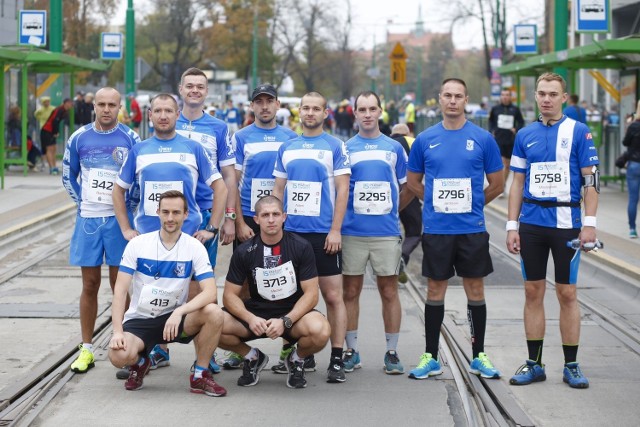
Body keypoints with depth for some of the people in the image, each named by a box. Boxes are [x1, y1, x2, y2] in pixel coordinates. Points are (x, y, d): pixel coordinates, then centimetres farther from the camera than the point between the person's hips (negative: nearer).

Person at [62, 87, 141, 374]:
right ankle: (86, 349, 12)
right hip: (87, 219, 2)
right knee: (90, 284, 6)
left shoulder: (130, 139, -2)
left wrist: (129, 206, -3)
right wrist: (80, 202, 6)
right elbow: (68, 175, 15)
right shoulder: (79, 138, 3)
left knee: (119, 284, 3)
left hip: (119, 220, -2)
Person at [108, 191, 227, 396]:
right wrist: (117, 331, -20)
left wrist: (179, 312, -33)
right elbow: (120, 290, -8)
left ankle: (199, 376, -7)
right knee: (118, 355, -31)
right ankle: (139, 362, 10)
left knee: (214, 313, -28)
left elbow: (210, 292, -17)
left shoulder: (195, 248, -6)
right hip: (139, 319, -1)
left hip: (174, 318, 1)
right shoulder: (137, 244, -6)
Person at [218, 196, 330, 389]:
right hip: (255, 313, 2)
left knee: (320, 330, -36)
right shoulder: (244, 252, -5)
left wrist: (285, 321, -25)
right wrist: (250, 319, -23)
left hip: (293, 314, -2)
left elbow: (311, 294, -10)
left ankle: (297, 359, 3)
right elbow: (230, 295, -3)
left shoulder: (301, 247, -8)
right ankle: (252, 357, 7)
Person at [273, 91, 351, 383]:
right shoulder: (286, 148, 12)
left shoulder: (335, 147, 0)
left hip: (323, 233, -4)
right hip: (290, 231, 4)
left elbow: (342, 190, -4)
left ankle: (337, 360, -3)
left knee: (333, 296, -4)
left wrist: (335, 230, -11)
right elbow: (278, 189, 16)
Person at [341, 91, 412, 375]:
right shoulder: (346, 148, 7)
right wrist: (341, 217, 3)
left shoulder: (394, 148, 8)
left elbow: (408, 187, 14)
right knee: (350, 292, 4)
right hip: (352, 232, 0)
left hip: (387, 232, 0)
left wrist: (391, 210, 8)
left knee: (389, 292, 2)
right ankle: (351, 351, 13)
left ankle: (392, 352, 9)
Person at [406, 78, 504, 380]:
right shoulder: (425, 139, 3)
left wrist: (470, 205, 8)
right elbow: (413, 183, 13)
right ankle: (431, 358, 13)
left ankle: (478, 357, 14)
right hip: (436, 229, 1)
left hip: (472, 229, -1)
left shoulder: (482, 139, 0)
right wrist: (440, 202, 9)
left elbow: (497, 184, 7)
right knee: (435, 290, 6)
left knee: (475, 290, 5)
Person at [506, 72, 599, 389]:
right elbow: (517, 183, 11)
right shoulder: (525, 135, 8)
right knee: (533, 292, 6)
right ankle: (534, 363, 14)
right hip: (532, 223, 3)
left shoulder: (578, 132, -2)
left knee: (567, 294, 1)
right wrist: (512, 226, 5)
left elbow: (590, 181, -3)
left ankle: (571, 365, 9)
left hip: (566, 223, -3)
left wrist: (589, 223, -12)